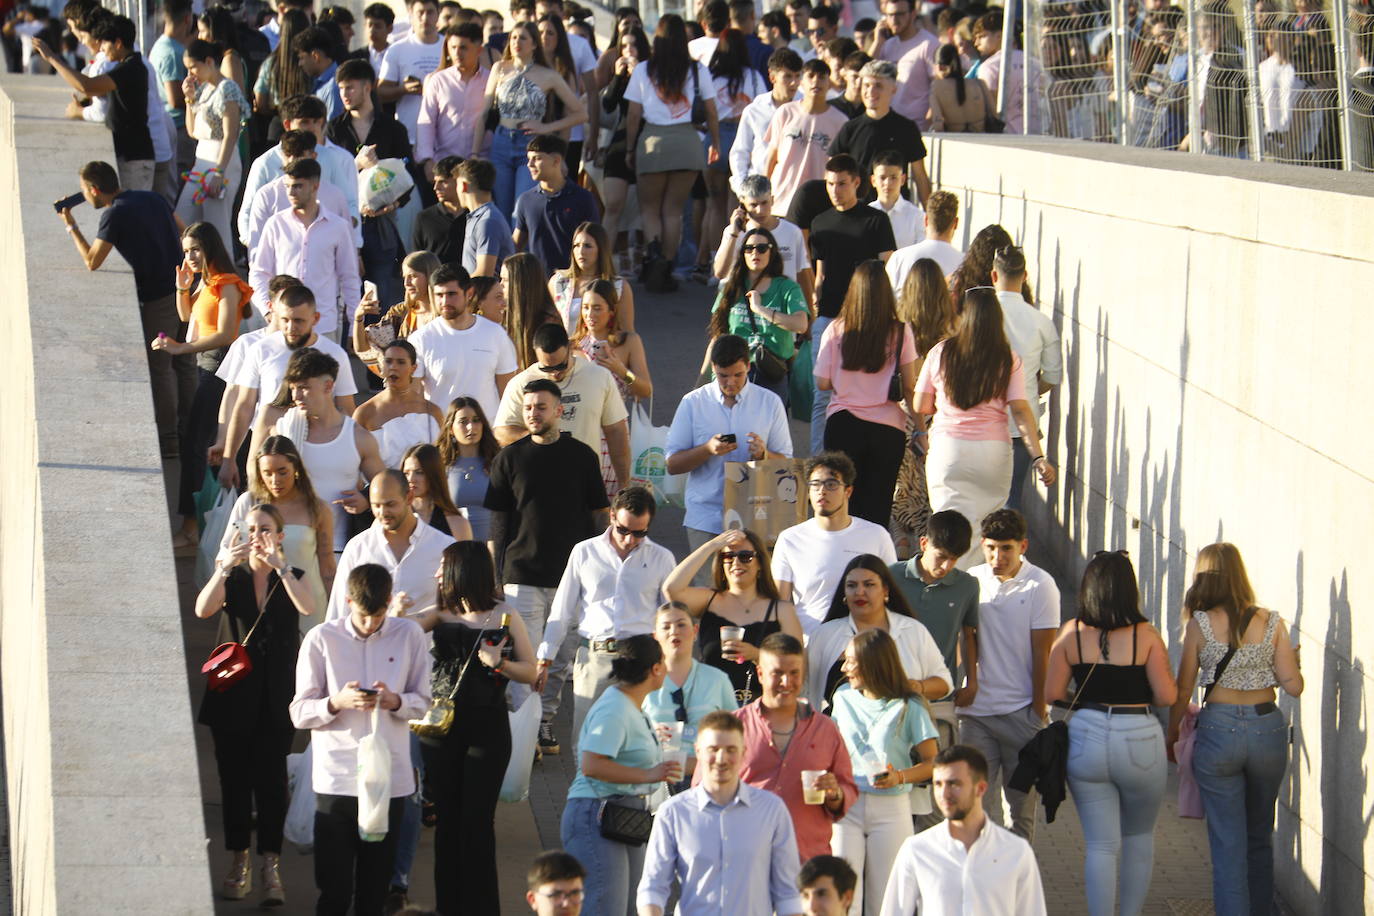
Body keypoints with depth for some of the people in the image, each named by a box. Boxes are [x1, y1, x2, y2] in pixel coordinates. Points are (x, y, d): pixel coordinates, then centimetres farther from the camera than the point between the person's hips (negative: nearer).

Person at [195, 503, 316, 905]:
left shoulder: (292, 577, 5)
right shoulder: (233, 579, 6)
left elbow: (308, 607, -18)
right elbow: (203, 610, -14)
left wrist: (279, 565, -28)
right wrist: (224, 566, -29)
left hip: (276, 696, -1)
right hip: (234, 695, 1)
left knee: (271, 778, -6)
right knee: (234, 778, 4)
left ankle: (271, 866, -5)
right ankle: (240, 862, 13)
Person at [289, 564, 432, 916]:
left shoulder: (410, 636, 3)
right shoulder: (320, 639, -2)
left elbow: (422, 702, 9)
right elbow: (299, 712, 0)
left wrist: (395, 701, -12)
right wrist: (337, 702, -19)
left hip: (390, 778, 2)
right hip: (336, 779, -2)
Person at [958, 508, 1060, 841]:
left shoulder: (1040, 585, -4)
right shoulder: (971, 580, 5)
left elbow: (1042, 653, -5)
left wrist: (1039, 710, -6)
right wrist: (962, 686, 6)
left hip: (1021, 711, -3)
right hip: (976, 709, 3)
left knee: (1022, 799, 4)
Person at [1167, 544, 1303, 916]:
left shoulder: (1200, 624, -8)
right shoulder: (1271, 623, -3)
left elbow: (1183, 689, -4)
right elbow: (1293, 685, -3)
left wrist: (1171, 733, 11)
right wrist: (1291, 659, 18)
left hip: (1219, 729, -3)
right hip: (1268, 731, 3)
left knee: (1228, 844, 4)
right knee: (1260, 838, 19)